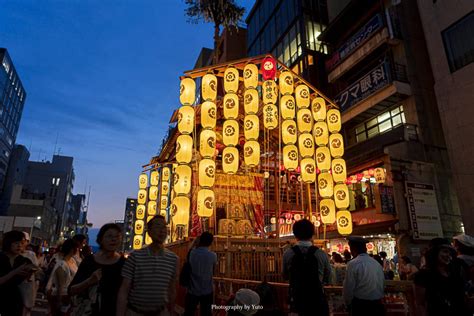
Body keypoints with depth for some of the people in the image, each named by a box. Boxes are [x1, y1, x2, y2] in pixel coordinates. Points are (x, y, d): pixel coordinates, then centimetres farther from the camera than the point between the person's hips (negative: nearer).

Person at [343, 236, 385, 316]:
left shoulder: (353, 264, -15)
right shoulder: (377, 263, 3)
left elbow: (348, 288, -12)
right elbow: (382, 285, 11)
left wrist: (348, 303, 6)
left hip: (360, 306, -6)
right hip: (378, 305, 6)